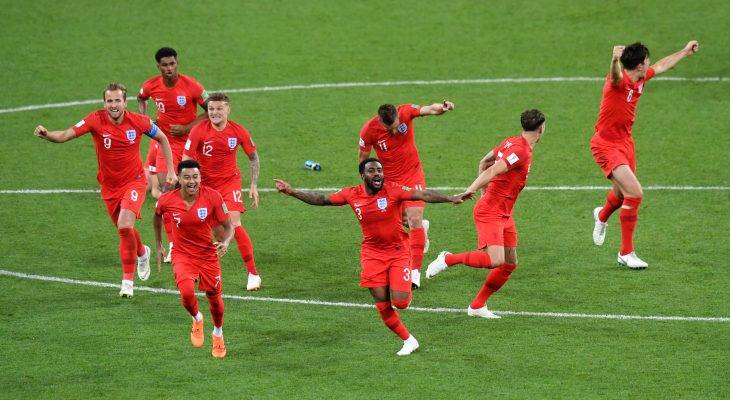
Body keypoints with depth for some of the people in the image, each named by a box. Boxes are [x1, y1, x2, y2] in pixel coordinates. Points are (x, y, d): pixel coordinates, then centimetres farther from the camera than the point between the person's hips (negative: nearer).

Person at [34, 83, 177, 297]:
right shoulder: (96, 120, -17)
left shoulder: (139, 121, -15)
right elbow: (66, 135, -27)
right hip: (109, 186, 3)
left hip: (134, 181, -3)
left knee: (125, 226, -22)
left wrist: (171, 171, 2)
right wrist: (46, 134, -48)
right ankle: (142, 253, 54)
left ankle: (128, 280, -7)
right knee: (124, 229, 18)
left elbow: (162, 139, 4)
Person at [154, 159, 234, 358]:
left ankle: (218, 333, 43)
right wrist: (159, 244, 16)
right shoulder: (167, 200, -15)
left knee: (214, 297, 11)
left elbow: (228, 226, -8)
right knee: (187, 293, -25)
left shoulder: (213, 197, -17)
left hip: (209, 255, 1)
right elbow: (157, 215, 10)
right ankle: (197, 319, 11)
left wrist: (226, 242, -29)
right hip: (182, 254, -1)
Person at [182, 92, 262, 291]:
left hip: (230, 181, -1)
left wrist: (254, 186, 3)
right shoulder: (199, 131, -16)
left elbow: (253, 157, 5)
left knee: (234, 224, -16)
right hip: (204, 183, 1)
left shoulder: (239, 132, -11)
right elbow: (186, 160, -11)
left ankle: (253, 273, -9)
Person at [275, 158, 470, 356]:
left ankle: (406, 293, 27)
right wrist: (291, 191, 6)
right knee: (382, 303, -2)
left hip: (398, 251, -3)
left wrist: (451, 199, -37)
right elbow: (322, 200, 7)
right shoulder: (352, 195, -4)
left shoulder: (393, 190, -15)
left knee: (400, 302, -11)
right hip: (372, 254, 3)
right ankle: (408, 340, 13)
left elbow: (423, 195, -24)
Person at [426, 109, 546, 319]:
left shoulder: (511, 142, 10)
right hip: (490, 213, -10)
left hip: (504, 215, 10)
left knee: (510, 263, 8)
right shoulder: (521, 151, -18)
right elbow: (492, 171, -27)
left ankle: (477, 306, 16)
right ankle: (448, 259, -4)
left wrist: (485, 191, 22)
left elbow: (484, 162, 20)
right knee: (495, 260, -22)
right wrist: (470, 191, -34)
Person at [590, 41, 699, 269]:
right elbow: (616, 75, -51)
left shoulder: (640, 79, 1)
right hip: (606, 145, -9)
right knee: (635, 193, -19)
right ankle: (626, 253, -8)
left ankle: (602, 216, 62)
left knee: (622, 193, 26)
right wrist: (615, 60, -73)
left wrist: (685, 52, 33)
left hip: (625, 142, 9)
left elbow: (661, 66, 22)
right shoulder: (619, 80, -24)